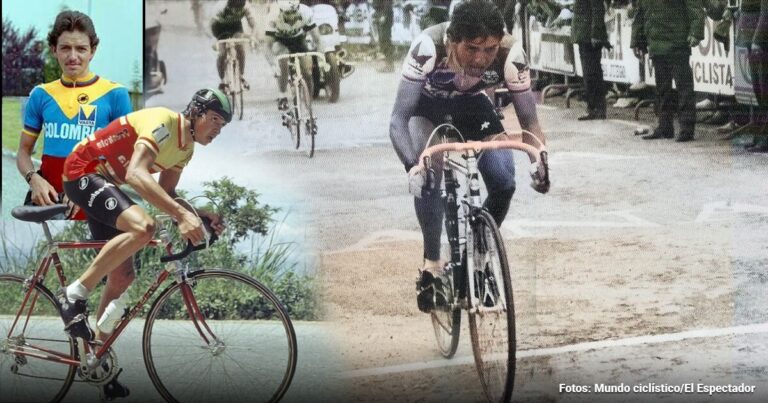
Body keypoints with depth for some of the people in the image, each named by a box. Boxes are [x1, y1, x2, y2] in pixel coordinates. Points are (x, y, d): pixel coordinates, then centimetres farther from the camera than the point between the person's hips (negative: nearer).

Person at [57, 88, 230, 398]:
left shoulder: (186, 147, 7)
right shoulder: (164, 123, -24)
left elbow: (165, 193, 11)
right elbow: (136, 174, -39)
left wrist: (200, 215, -7)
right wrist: (181, 215, -48)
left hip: (104, 181, 10)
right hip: (83, 172, -10)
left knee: (124, 274, 6)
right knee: (142, 226, -32)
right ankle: (74, 295, -22)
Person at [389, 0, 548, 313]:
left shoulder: (511, 55, -34)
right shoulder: (428, 48, -40)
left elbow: (529, 119, -25)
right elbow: (399, 119, -40)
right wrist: (412, 166, -56)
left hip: (472, 105, 2)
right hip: (427, 107, -2)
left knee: (504, 182, -16)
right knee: (429, 176, -28)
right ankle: (432, 264, -13)